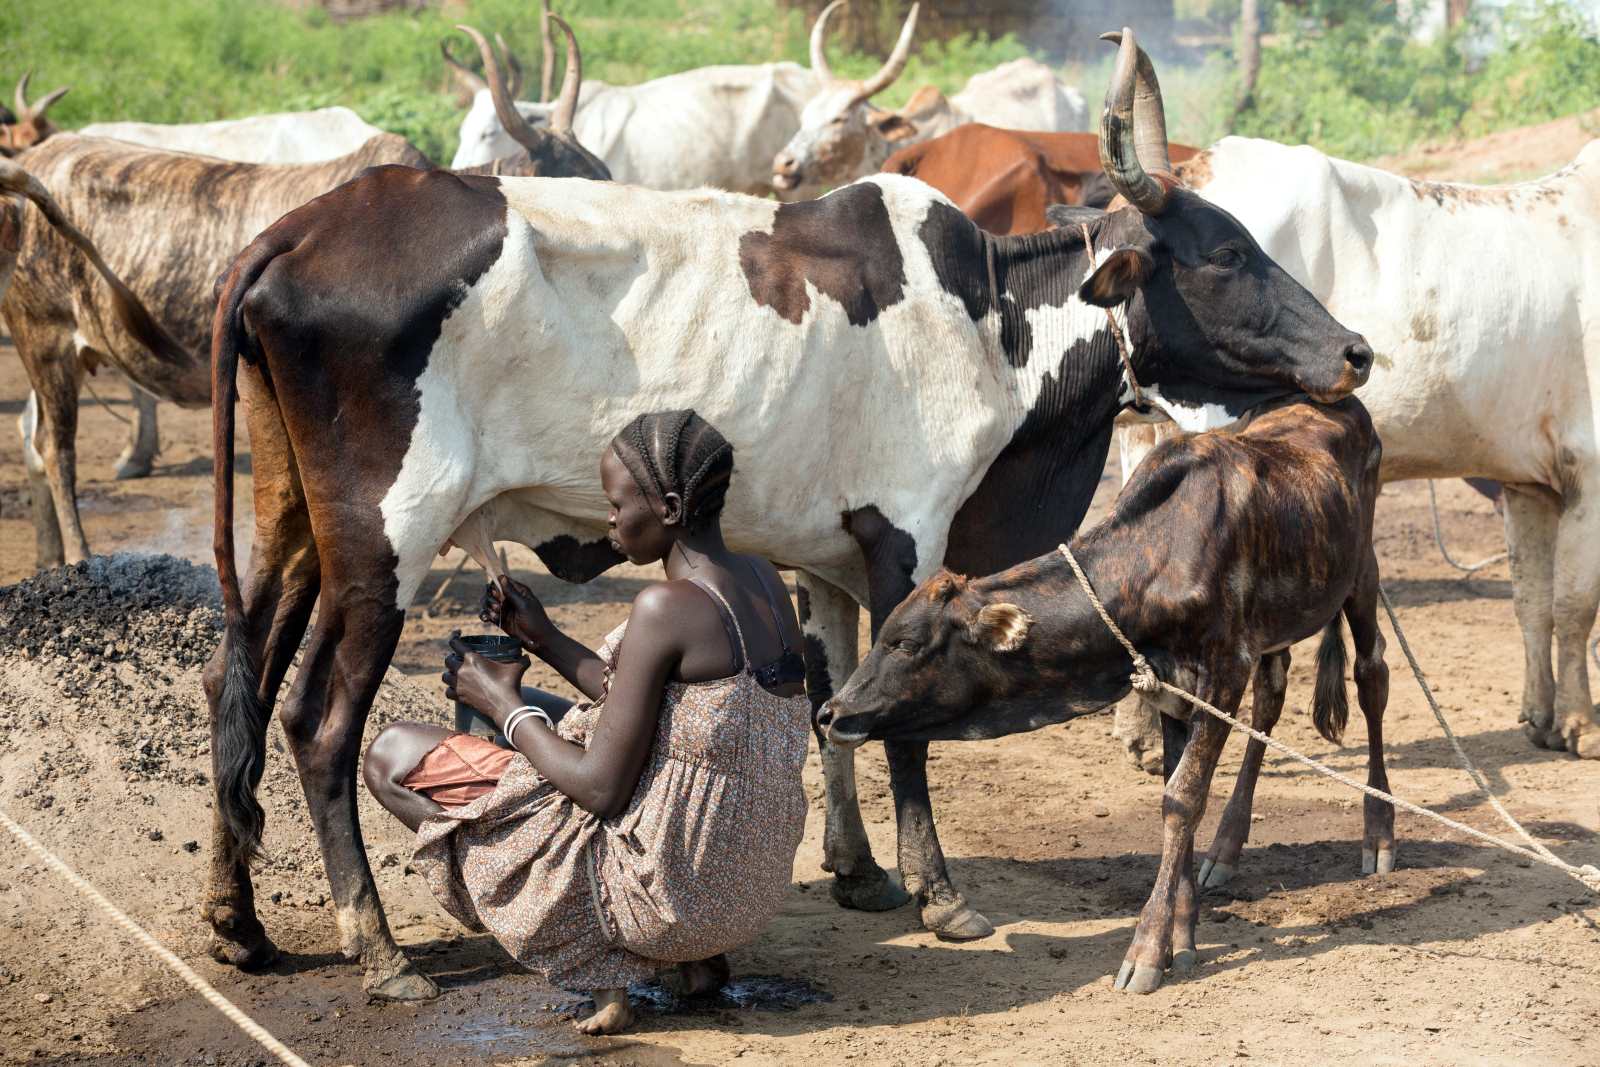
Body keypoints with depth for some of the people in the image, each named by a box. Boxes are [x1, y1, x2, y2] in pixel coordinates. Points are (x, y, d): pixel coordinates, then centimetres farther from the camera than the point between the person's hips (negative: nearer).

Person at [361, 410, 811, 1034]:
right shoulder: (765, 583, 4)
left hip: (667, 896, -8)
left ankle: (604, 969, -3)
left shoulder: (666, 608, -22)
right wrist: (544, 639, 15)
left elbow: (602, 790, -19)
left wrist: (502, 704, -4)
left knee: (393, 756, 2)